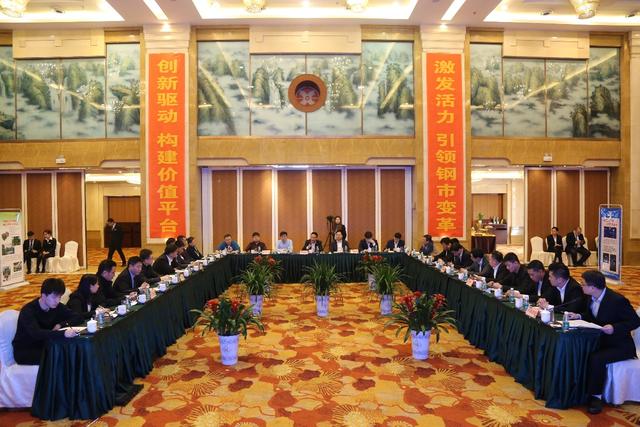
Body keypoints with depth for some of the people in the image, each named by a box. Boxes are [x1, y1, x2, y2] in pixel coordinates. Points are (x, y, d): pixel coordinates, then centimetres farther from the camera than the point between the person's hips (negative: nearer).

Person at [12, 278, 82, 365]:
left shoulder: (57, 307, -4)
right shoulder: (28, 311, -22)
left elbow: (78, 318, -1)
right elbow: (36, 333, -38)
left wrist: (61, 324, -20)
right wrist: (63, 333, -51)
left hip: (43, 346, 6)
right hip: (24, 351, -5)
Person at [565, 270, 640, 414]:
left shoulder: (617, 300, -23)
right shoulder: (592, 298, 0)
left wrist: (615, 327, -31)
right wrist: (579, 316, -1)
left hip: (619, 345, -7)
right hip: (601, 340, 8)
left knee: (596, 358, -31)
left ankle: (595, 396, -13)